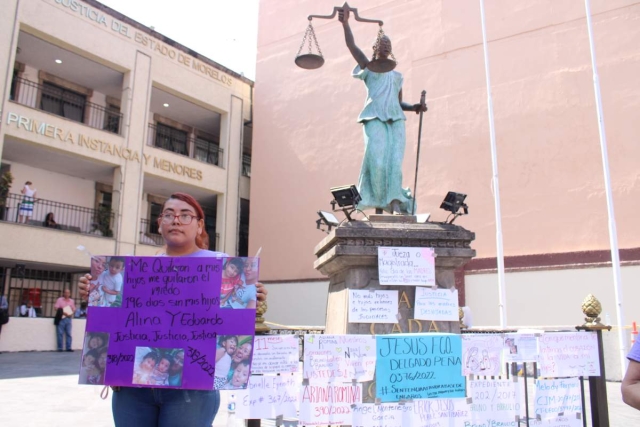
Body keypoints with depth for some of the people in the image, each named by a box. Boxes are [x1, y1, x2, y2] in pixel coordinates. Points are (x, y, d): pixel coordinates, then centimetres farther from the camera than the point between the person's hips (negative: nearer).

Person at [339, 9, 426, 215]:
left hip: (396, 119, 4)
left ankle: (396, 204, -22)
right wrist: (345, 23, -3)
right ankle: (378, 204, -15)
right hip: (375, 118, -4)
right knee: (377, 160, -19)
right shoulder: (368, 67, 19)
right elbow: (351, 45, 6)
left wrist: (415, 107, 9)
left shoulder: (397, 75, 30)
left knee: (395, 160, -13)